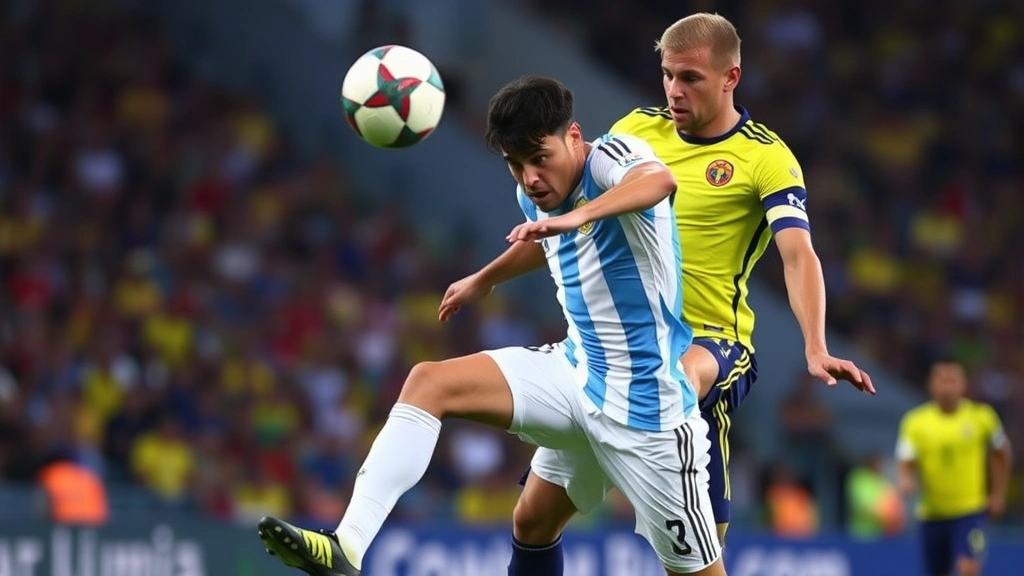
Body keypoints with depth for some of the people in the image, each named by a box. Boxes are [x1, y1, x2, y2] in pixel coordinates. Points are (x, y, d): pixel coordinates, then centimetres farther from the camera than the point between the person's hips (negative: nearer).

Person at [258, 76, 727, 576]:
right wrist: (482, 281, 45)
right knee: (429, 382, -10)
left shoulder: (610, 158, -19)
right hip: (578, 373, 7)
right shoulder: (535, 197, 4)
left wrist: (576, 216, -60)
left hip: (644, 407, -7)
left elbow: (661, 180, -44)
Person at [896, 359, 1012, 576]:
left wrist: (998, 494, 8)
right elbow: (906, 461, -11)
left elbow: (1001, 453, 11)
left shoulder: (981, 416, -4)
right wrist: (906, 480, -34)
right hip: (933, 512, 2)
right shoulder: (915, 421, -5)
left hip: (970, 511, -2)